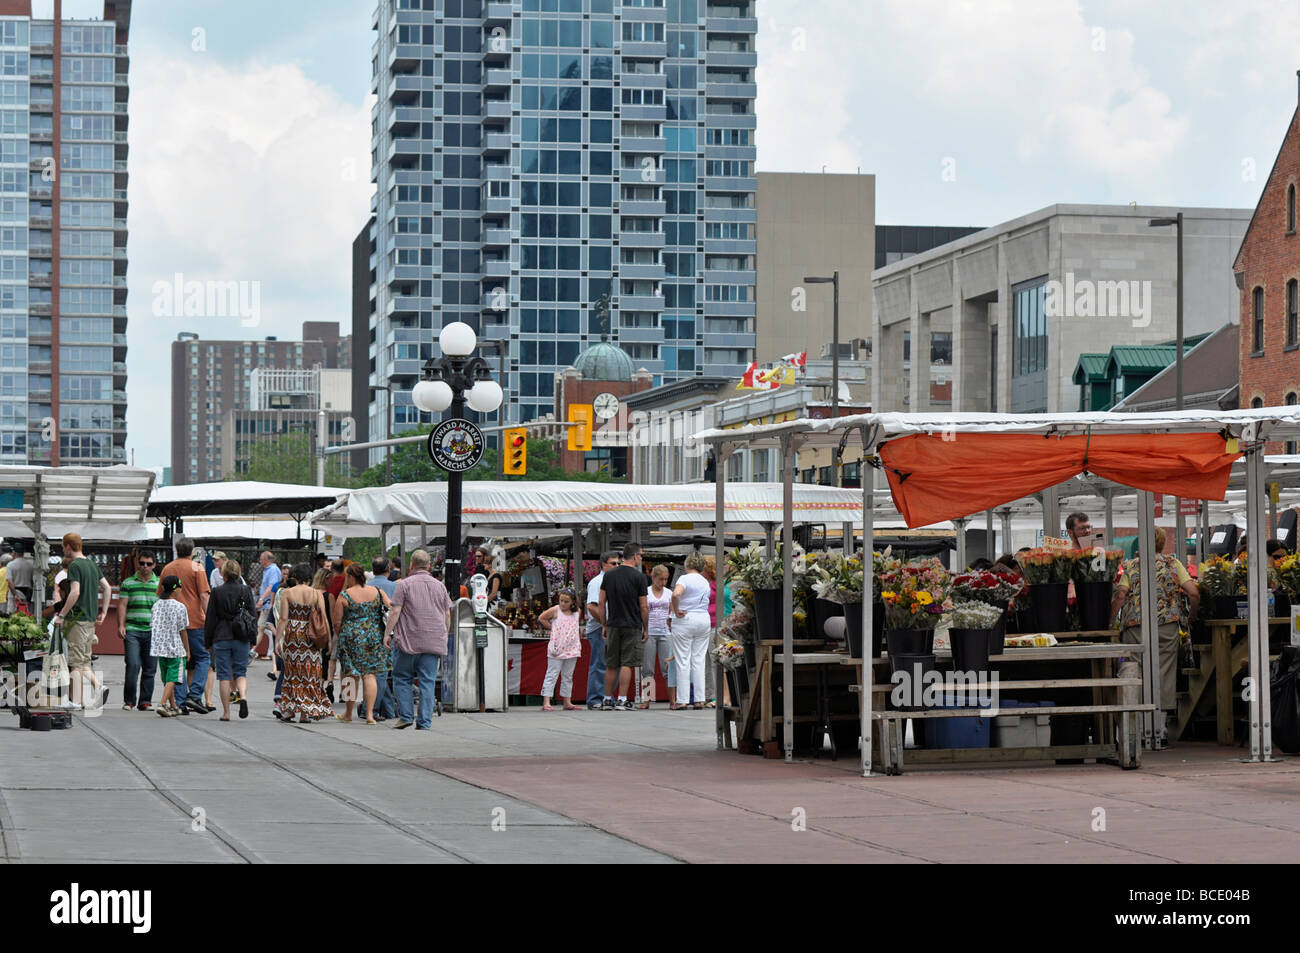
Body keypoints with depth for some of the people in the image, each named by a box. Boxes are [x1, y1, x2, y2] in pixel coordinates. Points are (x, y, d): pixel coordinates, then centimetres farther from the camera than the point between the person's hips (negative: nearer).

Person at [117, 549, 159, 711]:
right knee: (133, 664, -12)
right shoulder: (128, 583, 9)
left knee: (150, 668, 2)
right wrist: (121, 625, -5)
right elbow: (122, 605, 5)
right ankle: (129, 700, -2)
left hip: (152, 632, 2)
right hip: (132, 630, -2)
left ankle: (145, 701, 10)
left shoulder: (160, 584, 12)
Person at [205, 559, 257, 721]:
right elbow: (253, 615, 5)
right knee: (241, 671, 11)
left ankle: (226, 712, 3)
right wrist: (253, 638, 13)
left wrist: (208, 639, 6)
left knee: (224, 674, 4)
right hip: (241, 639, 2)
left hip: (221, 637, -2)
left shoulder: (217, 592, -5)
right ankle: (242, 696, -18)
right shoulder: (246, 591, 0)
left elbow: (211, 618, -2)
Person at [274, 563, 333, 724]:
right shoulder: (316, 594, 1)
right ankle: (305, 712, 0)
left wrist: (278, 639, -1)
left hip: (292, 634, -1)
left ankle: (288, 710, 9)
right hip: (310, 637, 1)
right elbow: (323, 617, -2)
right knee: (309, 673, 5)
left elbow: (283, 618, -5)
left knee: (292, 671, 9)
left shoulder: (287, 593, -2)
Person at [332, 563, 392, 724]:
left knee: (350, 674, 10)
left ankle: (348, 713, 20)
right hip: (375, 637, 2)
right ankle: (370, 714, -5)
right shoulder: (377, 592, 2)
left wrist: (339, 637, 13)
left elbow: (337, 622, -4)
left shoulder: (344, 596, -6)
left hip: (351, 638, -2)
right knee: (370, 674, 3)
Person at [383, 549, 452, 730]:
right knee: (428, 681, 3)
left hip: (410, 641, -3)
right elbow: (447, 614, 13)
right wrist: (445, 636, 23)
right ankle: (424, 721, -1)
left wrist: (387, 633, -1)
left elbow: (395, 611, -8)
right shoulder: (439, 586, 10)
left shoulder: (405, 584, -3)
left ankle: (405, 716, 1)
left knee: (401, 678, 8)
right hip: (434, 643, 3)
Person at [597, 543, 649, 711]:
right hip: (632, 627, -4)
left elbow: (601, 604, 5)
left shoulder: (609, 575, 6)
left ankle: (607, 700, 13)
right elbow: (644, 607, -7)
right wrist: (646, 630, 2)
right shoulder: (638, 577, -7)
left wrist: (604, 625, 13)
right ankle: (622, 700, -8)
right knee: (626, 664, -3)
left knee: (611, 665, 10)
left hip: (613, 626, 4)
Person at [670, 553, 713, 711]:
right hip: (704, 620, 6)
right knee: (699, 661, 8)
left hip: (685, 620, -6)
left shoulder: (685, 579, -9)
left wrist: (676, 611, -14)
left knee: (683, 662, -3)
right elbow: (706, 602, 15)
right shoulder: (706, 582, 13)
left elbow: (676, 594, -27)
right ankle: (699, 699, 5)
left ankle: (682, 699, -3)